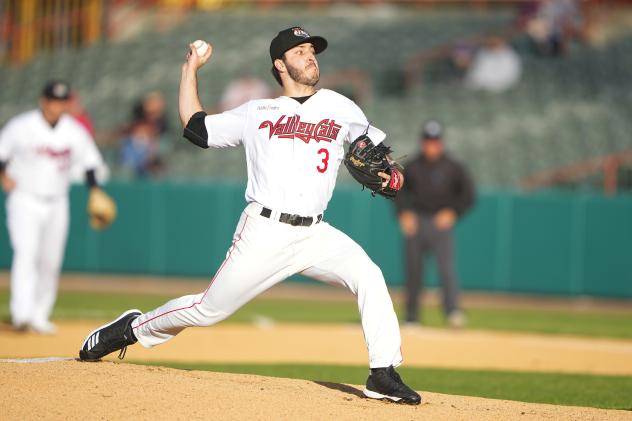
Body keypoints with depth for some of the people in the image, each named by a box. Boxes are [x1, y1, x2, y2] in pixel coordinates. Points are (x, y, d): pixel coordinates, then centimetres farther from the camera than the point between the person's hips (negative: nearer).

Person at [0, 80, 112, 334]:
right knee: (26, 254, -20)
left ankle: (40, 315, 18)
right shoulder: (21, 127, -8)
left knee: (51, 262, 6)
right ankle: (21, 313, -28)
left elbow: (89, 161, 10)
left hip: (57, 204, 4)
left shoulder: (75, 132, 1)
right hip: (25, 201, -4)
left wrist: (94, 192, 0)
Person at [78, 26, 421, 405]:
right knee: (209, 309, 2)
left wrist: (388, 171, -1)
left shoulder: (340, 108, 12)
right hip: (265, 232, -1)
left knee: (369, 276, -23)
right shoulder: (256, 113, 10)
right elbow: (194, 126, 16)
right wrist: (192, 67, 17)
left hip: (315, 234, 1)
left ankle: (383, 374, -19)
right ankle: (132, 328, 27)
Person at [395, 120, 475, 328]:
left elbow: (468, 195, 6)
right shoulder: (411, 167, 8)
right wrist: (404, 213, 3)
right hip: (415, 223, 3)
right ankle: (411, 317, 12)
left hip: (440, 223, -3)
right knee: (413, 270, 4)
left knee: (447, 268, -18)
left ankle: (453, 312, -26)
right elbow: (398, 191, 18)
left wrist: (452, 213, -6)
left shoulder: (453, 168, 3)